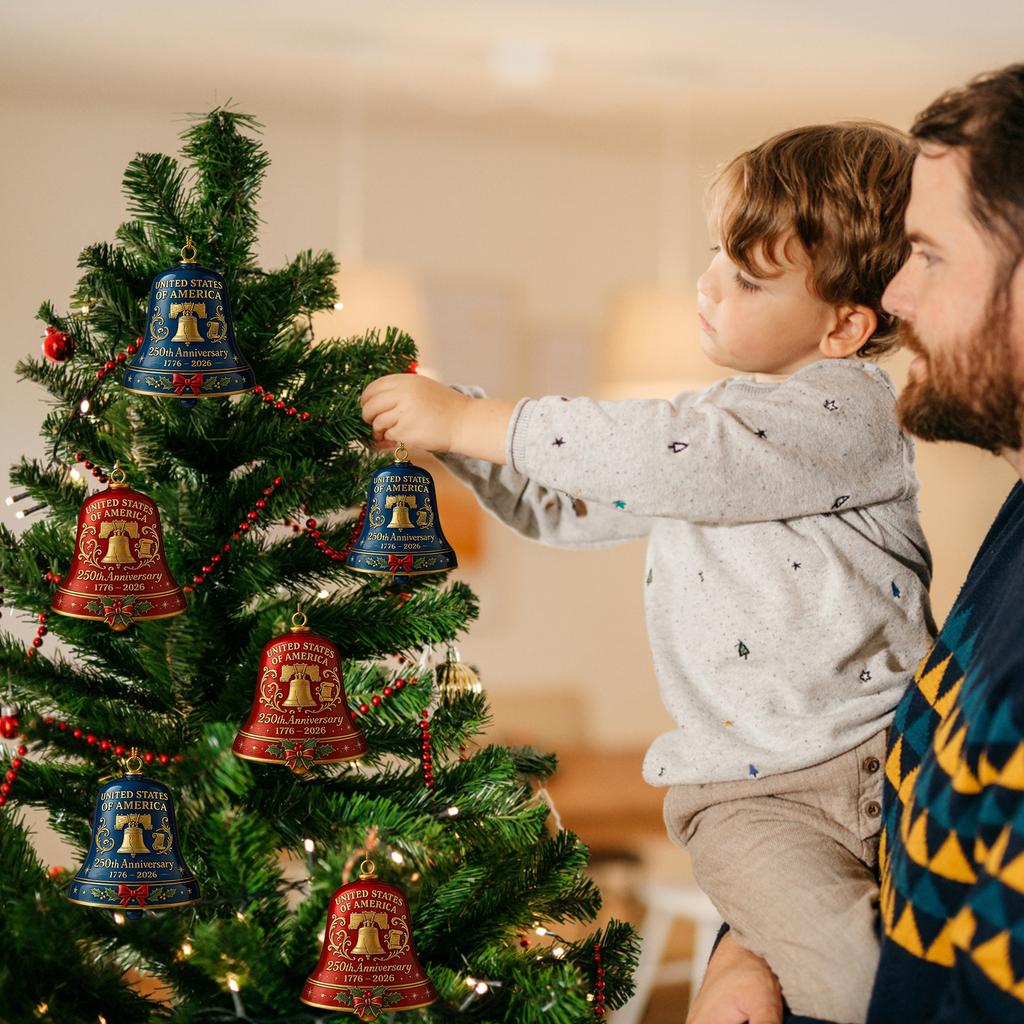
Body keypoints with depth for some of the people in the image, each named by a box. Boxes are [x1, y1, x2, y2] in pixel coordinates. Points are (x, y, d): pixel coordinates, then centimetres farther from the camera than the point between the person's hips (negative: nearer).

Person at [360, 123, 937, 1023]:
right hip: (746, 793, 3)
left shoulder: (851, 408, -9)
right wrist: (450, 421, 12)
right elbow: (564, 504, 26)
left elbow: (654, 458, -20)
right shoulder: (706, 424, 16)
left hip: (887, 754, -3)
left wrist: (465, 421, -14)